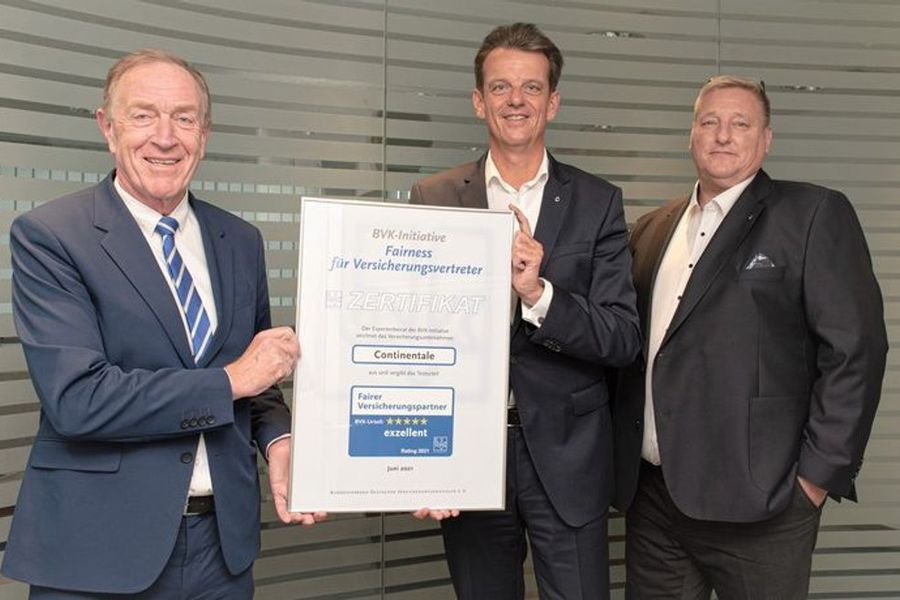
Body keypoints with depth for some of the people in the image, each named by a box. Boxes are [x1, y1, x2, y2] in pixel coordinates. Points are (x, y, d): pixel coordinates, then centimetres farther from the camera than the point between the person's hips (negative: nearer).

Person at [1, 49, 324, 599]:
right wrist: (230, 380, -17)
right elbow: (76, 399, -19)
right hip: (99, 551, -4)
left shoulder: (241, 242, 5)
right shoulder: (47, 237, -10)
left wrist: (279, 438, -7)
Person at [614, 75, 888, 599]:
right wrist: (621, 458, 9)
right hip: (650, 493, 5)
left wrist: (819, 473, -12)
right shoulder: (653, 229, 13)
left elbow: (855, 349, -9)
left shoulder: (814, 215, -4)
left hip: (757, 499, -5)